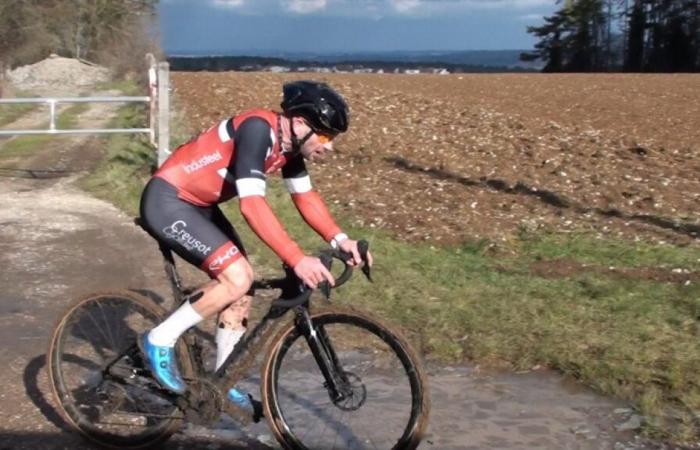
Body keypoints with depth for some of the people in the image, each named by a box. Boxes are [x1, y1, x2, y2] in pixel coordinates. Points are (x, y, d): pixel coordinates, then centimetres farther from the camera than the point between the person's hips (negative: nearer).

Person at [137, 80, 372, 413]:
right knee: (237, 277, -20)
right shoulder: (259, 130, -28)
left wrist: (339, 239, -6)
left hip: (197, 204, 10)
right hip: (167, 201, -10)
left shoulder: (289, 143, 0)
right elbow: (253, 206, -35)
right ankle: (160, 340, -4)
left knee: (239, 282, 7)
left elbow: (305, 196, 9)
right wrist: (297, 260, -39)